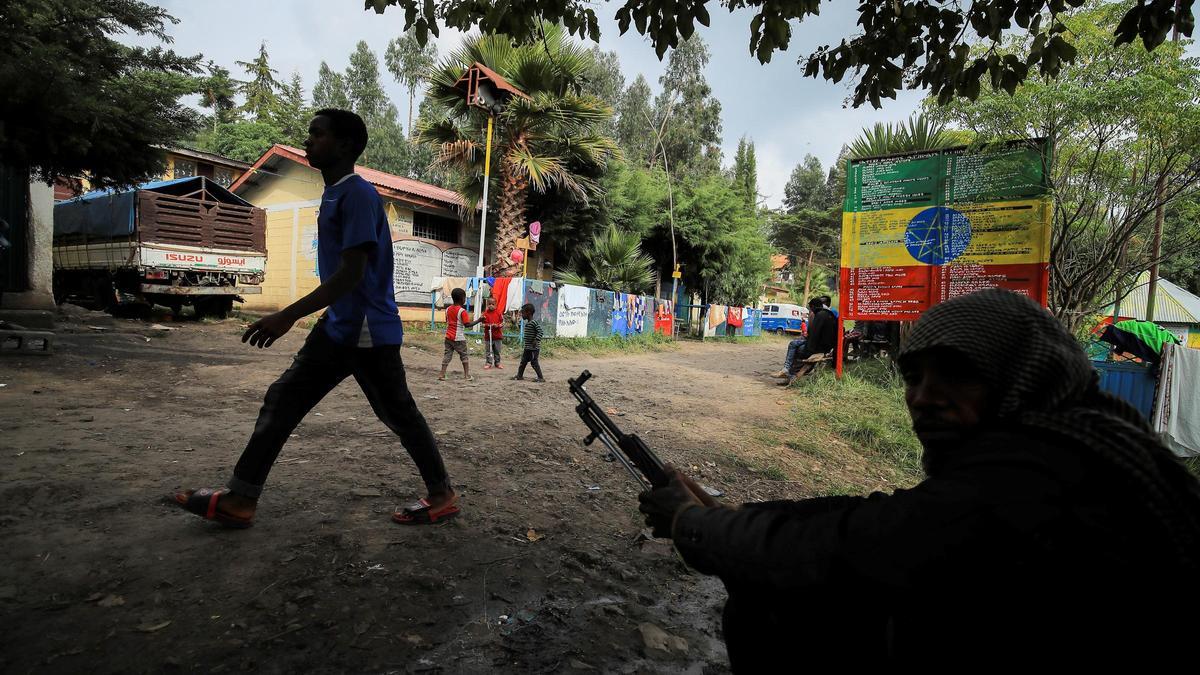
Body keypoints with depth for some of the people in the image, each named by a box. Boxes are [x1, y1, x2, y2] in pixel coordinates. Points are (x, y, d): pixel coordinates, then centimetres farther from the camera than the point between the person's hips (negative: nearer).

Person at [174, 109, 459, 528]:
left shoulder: (357, 194, -16)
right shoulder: (333, 195, 14)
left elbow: (352, 272, -25)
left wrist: (289, 315, -26)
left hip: (367, 331, -10)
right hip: (338, 328, 10)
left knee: (398, 413, 0)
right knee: (283, 399, 12)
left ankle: (443, 497, 16)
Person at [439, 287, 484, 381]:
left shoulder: (448, 309, 6)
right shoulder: (462, 311, -14)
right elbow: (467, 324, -18)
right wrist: (478, 320, -14)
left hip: (448, 336, 5)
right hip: (459, 338, -5)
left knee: (447, 355, 6)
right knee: (464, 356, 8)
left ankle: (442, 375, 1)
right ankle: (467, 375, 11)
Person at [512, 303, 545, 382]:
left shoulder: (534, 323, -17)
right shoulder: (527, 323, 13)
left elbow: (540, 332, -23)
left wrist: (536, 340, -31)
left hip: (533, 348, -10)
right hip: (527, 348, 10)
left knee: (534, 362, -6)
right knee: (523, 361, 16)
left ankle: (541, 378, 1)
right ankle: (519, 375, 28)